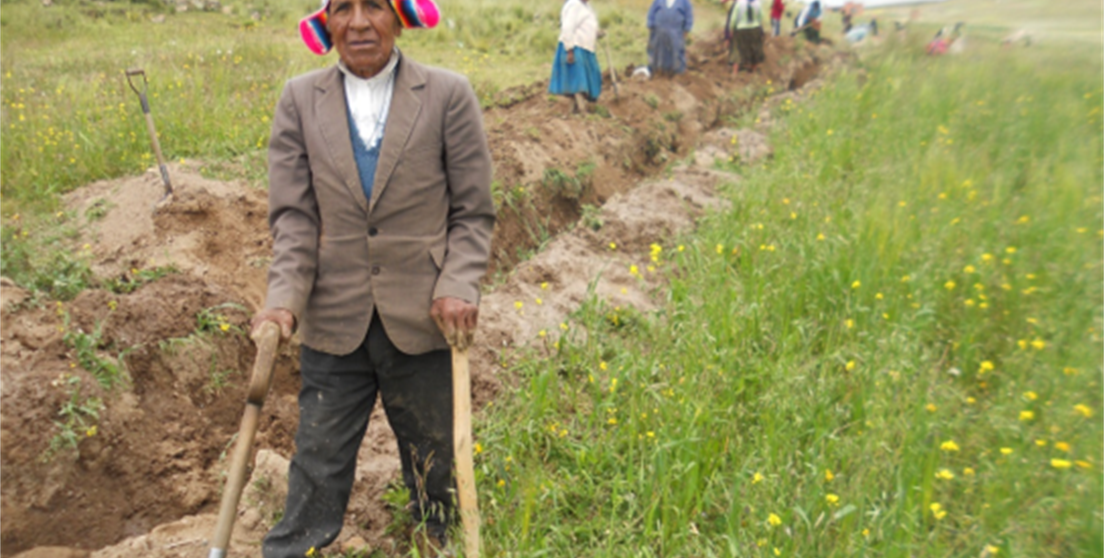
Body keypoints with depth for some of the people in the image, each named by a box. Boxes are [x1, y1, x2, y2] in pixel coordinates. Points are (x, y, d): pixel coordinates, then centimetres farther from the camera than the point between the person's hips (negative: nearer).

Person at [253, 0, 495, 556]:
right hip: (333, 323, 1)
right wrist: (284, 297, -12)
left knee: (432, 465, 16)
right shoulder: (299, 99, 4)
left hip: (421, 321, -1)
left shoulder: (449, 94, -2)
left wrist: (458, 288, -15)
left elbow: (472, 212, -2)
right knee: (317, 464, 9)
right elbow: (293, 214, 1)